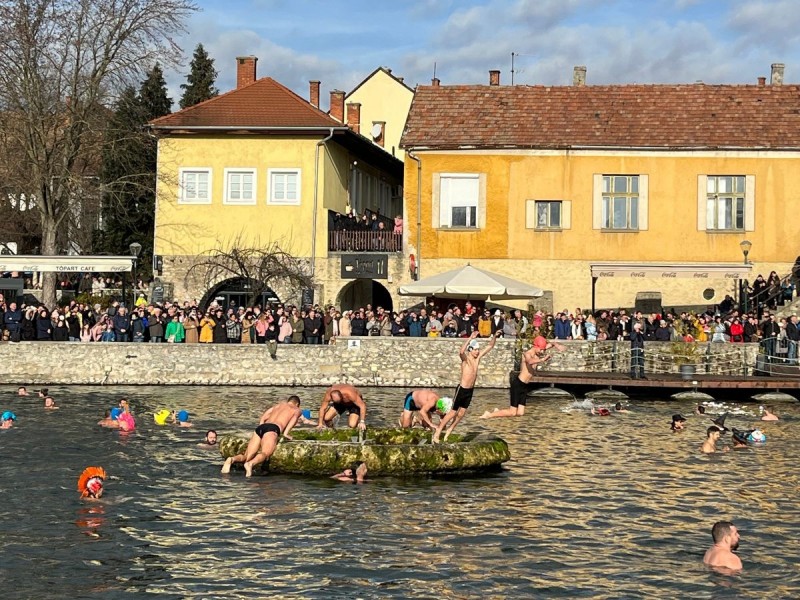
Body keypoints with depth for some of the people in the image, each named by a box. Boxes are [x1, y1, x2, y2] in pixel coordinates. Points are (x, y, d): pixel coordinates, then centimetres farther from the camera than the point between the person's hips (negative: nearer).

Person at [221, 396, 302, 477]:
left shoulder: (280, 404, 39)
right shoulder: (297, 410, 27)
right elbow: (294, 418, 4)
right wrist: (285, 433, 0)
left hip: (260, 427, 5)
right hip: (273, 428, -5)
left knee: (247, 456, -5)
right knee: (265, 453, -28)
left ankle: (232, 459, -35)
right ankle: (251, 464, -59)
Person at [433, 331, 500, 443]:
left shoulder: (478, 357, 1)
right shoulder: (465, 358, -17)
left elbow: (490, 346, 6)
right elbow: (461, 352, -41)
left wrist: (495, 336, -11)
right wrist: (470, 339, -49)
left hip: (470, 390, 6)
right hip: (462, 389, -6)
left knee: (461, 413, 13)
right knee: (452, 412, -1)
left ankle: (449, 431, 28)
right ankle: (436, 434, 7)